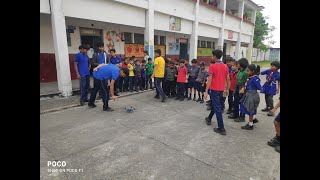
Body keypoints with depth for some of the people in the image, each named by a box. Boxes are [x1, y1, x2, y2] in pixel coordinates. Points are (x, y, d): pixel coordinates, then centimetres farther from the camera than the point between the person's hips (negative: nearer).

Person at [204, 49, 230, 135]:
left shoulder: (212, 66, -13)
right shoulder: (225, 66, 6)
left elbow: (209, 79, -17)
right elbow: (228, 79, 9)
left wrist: (206, 91, -14)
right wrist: (227, 89, 19)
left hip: (214, 89, -7)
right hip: (221, 89, 7)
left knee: (217, 108, -3)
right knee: (214, 104, 24)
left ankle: (221, 128, -1)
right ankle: (209, 119, 43)